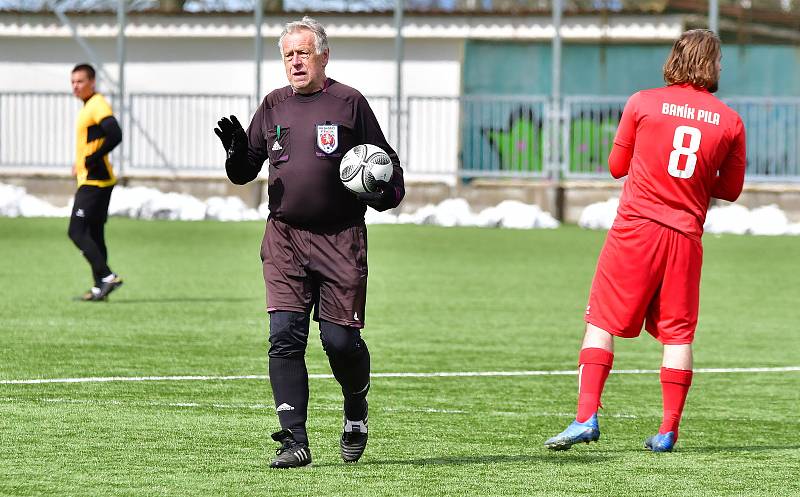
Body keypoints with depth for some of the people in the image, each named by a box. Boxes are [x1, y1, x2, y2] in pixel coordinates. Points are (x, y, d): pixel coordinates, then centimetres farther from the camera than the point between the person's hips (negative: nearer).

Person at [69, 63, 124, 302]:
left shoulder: (98, 105, -13)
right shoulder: (89, 106, 17)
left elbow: (115, 135, -27)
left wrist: (93, 159, -20)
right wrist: (80, 164, 14)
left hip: (93, 181, -10)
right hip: (93, 181, 10)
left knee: (77, 231, -12)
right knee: (94, 235, 11)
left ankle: (107, 277, -16)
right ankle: (100, 288, 13)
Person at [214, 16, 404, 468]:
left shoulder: (349, 103, 2)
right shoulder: (273, 107, 12)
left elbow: (389, 167, 7)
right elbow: (244, 173, 16)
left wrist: (383, 194, -13)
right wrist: (238, 153, -5)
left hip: (340, 239, -3)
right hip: (285, 238, 3)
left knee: (340, 338, -4)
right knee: (285, 336, -9)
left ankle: (356, 406, 28)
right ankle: (295, 441, -9)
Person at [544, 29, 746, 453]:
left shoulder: (642, 103, -1)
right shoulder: (730, 121, 3)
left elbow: (616, 166, 8)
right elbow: (730, 189, 11)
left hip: (636, 227, -2)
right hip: (686, 233, 2)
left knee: (601, 322, 1)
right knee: (678, 333, 8)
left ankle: (586, 416, -11)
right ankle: (668, 431, 6)